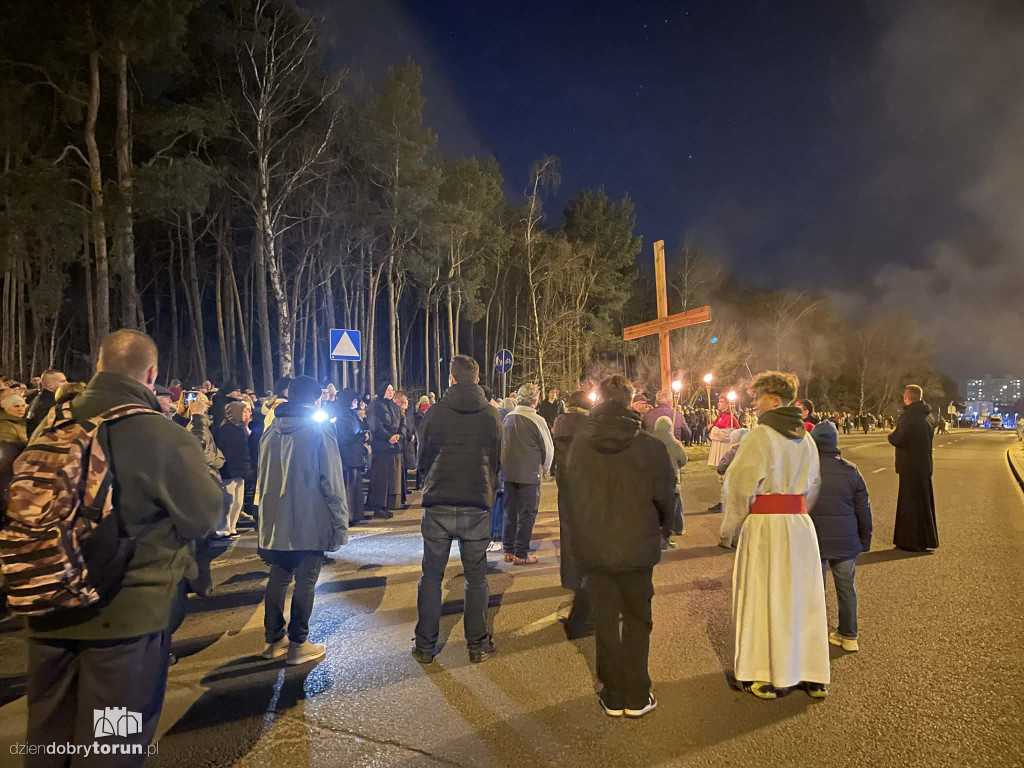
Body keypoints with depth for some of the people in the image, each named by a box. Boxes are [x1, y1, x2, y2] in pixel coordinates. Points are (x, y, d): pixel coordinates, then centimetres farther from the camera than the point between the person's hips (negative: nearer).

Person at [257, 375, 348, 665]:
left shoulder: (271, 431, 6)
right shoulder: (320, 430, -10)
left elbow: (263, 478, 14)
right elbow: (332, 481, -12)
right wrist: (340, 521, -7)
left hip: (275, 522, 6)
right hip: (311, 522, -5)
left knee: (278, 578, 16)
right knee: (305, 581, 4)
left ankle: (273, 640, 26)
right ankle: (298, 644, 11)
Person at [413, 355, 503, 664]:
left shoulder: (435, 412, -4)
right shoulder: (491, 414, -1)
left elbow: (422, 459, 5)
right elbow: (497, 461, 6)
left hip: (438, 504, 0)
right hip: (477, 506, 1)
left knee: (431, 576, 11)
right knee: (476, 577, 11)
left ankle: (424, 646, 19)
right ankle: (478, 644, 19)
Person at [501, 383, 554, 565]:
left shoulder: (508, 418, 2)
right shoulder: (537, 420, -14)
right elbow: (548, 449, -6)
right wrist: (544, 467, 11)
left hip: (508, 473, 5)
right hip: (529, 474, -5)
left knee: (510, 512, 15)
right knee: (527, 514, 5)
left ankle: (508, 551, 22)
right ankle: (520, 554, 8)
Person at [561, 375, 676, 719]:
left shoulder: (579, 445, -9)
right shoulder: (650, 446, -14)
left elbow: (570, 498, -1)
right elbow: (666, 499, -5)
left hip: (595, 550, 1)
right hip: (637, 549, -1)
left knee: (605, 622, 14)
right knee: (637, 621, 16)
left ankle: (613, 697, 24)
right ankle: (637, 698, 23)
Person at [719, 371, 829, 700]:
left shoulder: (760, 435, -14)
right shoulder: (806, 438, 8)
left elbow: (740, 486, -15)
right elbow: (814, 486, 15)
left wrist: (728, 531, -6)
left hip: (764, 525, -6)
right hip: (801, 524, 6)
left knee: (763, 597, 6)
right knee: (802, 597, 14)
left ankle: (764, 677, 15)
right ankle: (813, 677, 23)